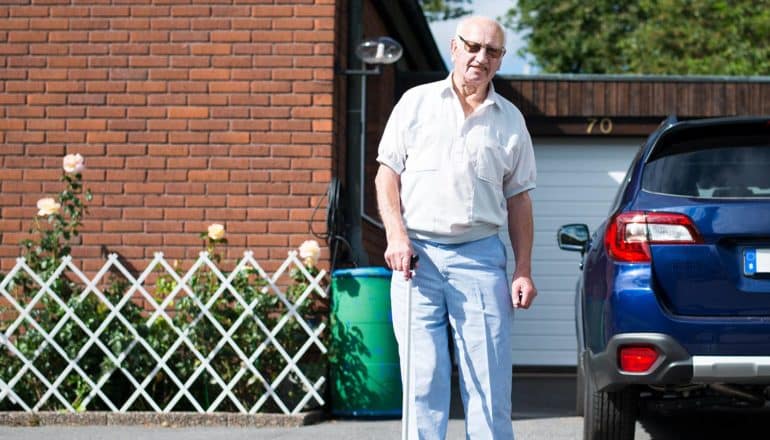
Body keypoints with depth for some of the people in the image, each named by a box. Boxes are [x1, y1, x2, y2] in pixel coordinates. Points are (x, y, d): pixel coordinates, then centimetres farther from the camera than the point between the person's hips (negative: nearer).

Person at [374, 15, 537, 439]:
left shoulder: (509, 119, 12)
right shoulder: (416, 102, 8)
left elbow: (518, 199, 13)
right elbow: (387, 173, 7)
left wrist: (523, 270, 6)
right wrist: (396, 236, -6)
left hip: (481, 257, 1)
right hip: (417, 253, -1)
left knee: (489, 377, -2)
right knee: (422, 376, -1)